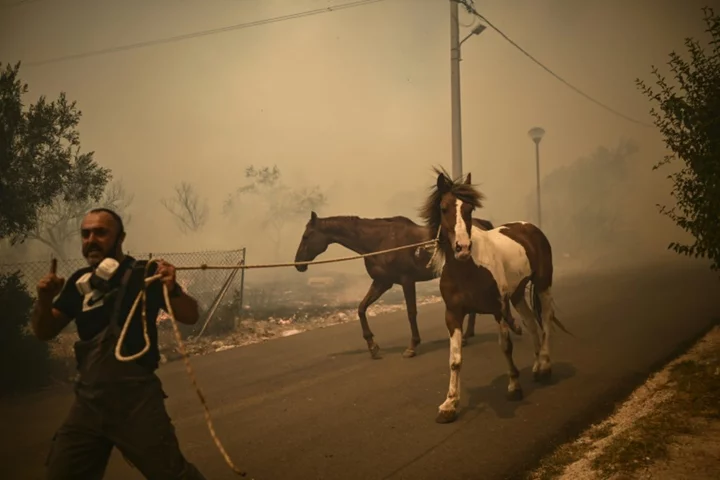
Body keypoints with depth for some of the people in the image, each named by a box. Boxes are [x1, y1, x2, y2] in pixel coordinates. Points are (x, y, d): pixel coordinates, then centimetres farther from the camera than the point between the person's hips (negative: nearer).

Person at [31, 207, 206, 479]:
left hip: (137, 401, -6)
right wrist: (44, 301, -9)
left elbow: (190, 316, -9)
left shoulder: (145, 273, -7)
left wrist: (171, 290, -30)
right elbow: (44, 333, 12)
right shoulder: (80, 281, 8)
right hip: (88, 402, 6)